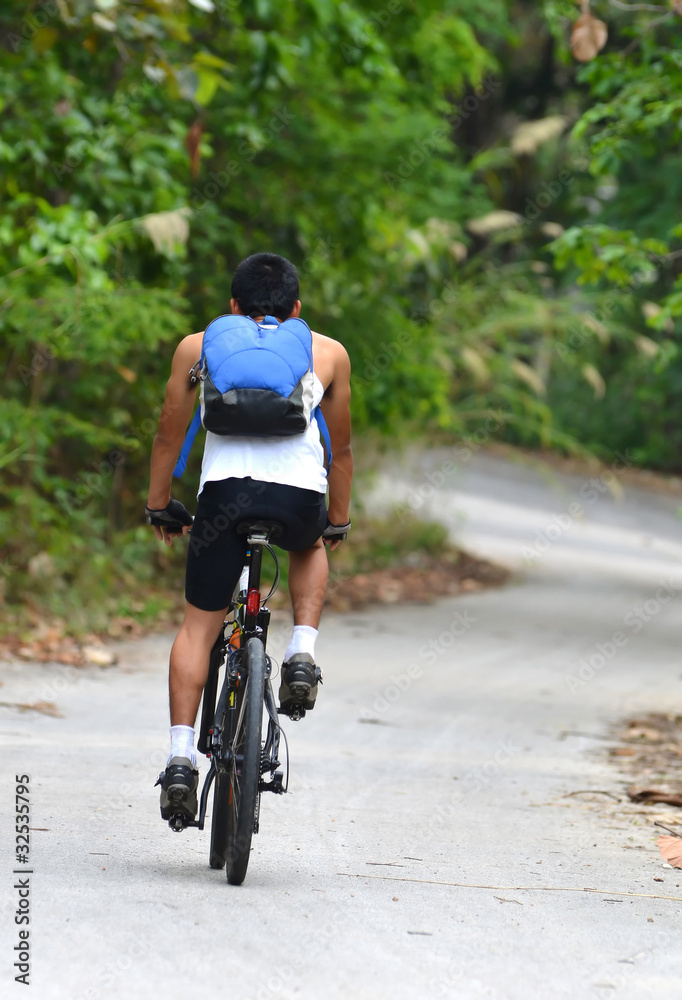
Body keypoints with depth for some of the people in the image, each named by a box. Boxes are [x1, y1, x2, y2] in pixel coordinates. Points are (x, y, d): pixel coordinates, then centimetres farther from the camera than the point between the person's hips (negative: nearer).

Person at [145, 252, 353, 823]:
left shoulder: (198, 347, 19)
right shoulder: (329, 353, 21)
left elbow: (170, 435, 23)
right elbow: (340, 448, 26)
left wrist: (158, 506, 33)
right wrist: (338, 521, 36)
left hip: (225, 491, -1)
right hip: (302, 496, 1)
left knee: (199, 624, 11)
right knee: (310, 547, 36)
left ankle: (181, 755, -1)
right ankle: (302, 653, 14)